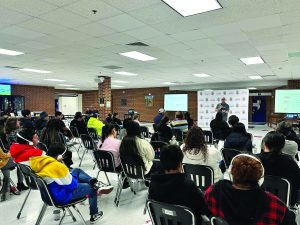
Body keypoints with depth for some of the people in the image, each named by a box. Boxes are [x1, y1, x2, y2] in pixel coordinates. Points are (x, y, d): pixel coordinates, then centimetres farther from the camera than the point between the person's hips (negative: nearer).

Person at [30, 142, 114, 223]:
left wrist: (69, 174, 0)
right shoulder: (58, 166, -31)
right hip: (61, 197, -8)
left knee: (77, 170, 16)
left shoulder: (41, 162, -6)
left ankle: (97, 184, 16)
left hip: (51, 191, 9)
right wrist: (73, 176, -2)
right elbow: (72, 185, -21)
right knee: (91, 188, 12)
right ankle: (94, 215, 30)